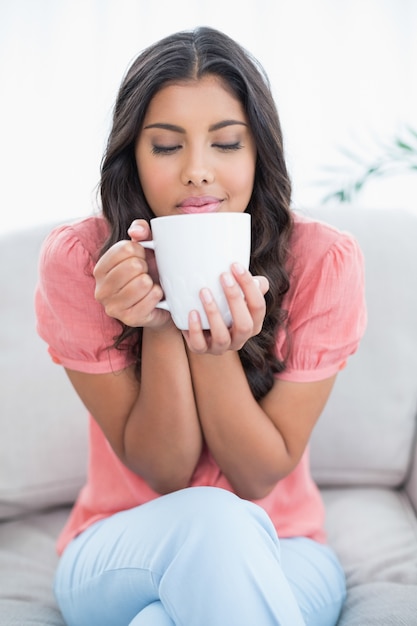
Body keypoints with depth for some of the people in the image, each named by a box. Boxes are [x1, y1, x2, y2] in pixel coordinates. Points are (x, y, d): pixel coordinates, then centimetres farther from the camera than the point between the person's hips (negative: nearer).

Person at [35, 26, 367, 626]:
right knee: (214, 519, -33)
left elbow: (260, 477, -12)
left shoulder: (323, 261, -16)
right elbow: (164, 471, -13)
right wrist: (159, 327, -28)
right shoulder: (75, 260, -15)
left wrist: (216, 348, -29)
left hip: (280, 557, 0)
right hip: (119, 551, 1)